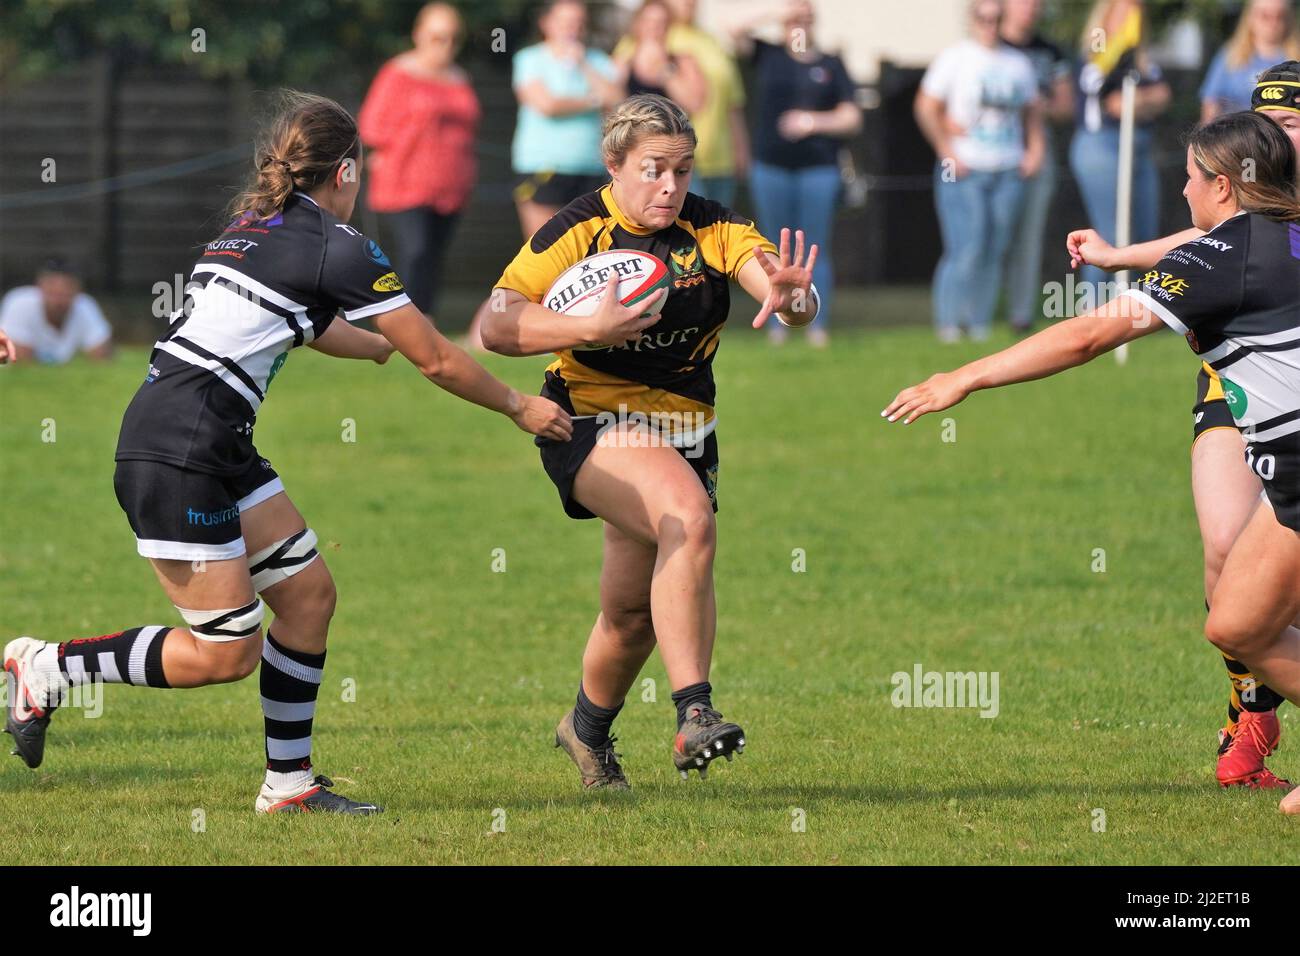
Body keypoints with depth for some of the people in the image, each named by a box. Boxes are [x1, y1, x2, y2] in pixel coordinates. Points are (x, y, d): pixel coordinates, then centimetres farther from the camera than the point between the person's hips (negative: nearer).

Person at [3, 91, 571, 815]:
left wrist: (382, 345, 54)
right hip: (176, 457, -10)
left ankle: (289, 782, 16)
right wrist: (520, 408, 12)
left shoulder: (256, 226, 17)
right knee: (226, 653, -6)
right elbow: (438, 361, -2)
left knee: (309, 593, 11)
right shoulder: (337, 246, -9)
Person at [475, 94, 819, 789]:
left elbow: (795, 301, -16)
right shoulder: (579, 230, -11)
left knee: (635, 611, 10)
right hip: (592, 421, -5)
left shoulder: (714, 230, -4)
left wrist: (791, 296, -41)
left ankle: (588, 730, 41)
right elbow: (495, 325, -17)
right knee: (689, 517, -32)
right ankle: (693, 717, -36)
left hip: (685, 430, 5)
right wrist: (591, 329, -30)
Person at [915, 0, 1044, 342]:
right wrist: (948, 153, -10)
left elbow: (1033, 111, 23)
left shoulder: (1019, 63, 15)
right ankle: (948, 322, -5)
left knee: (994, 252, 2)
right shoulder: (954, 58, 0)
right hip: (964, 171, -5)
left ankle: (979, 323, 8)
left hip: (1008, 172, 5)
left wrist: (1035, 150, 8)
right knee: (967, 249, -13)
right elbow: (926, 107, -3)